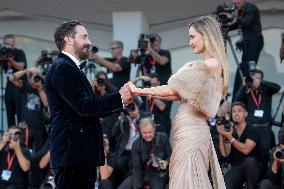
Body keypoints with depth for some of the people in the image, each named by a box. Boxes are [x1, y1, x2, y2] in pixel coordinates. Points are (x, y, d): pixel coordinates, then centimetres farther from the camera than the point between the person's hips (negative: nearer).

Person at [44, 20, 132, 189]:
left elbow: (89, 109, 19)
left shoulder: (70, 68, 21)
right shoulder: (63, 68, -10)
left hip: (82, 153, 10)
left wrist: (120, 101, 8)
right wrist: (119, 98, -10)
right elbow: (83, 107, -18)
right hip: (72, 153, -10)